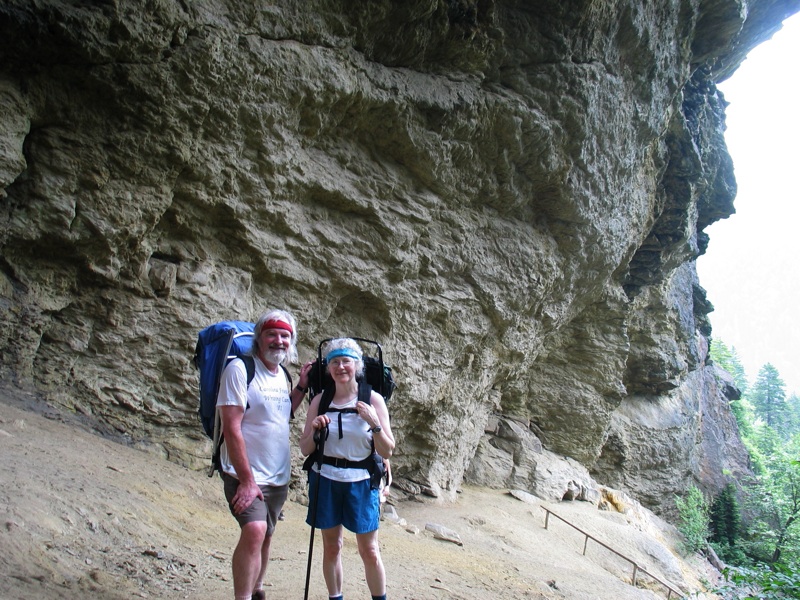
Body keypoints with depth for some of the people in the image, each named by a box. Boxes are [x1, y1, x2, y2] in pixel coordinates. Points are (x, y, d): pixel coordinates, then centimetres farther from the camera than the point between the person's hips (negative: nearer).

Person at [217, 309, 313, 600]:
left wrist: (302, 385, 8)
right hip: (245, 474, -7)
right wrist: (247, 480, -21)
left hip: (278, 476, 7)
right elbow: (231, 428, -19)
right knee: (254, 530, -26)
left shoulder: (282, 374, 8)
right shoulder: (240, 369, -15)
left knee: (265, 536, 17)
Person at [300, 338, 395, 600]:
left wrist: (374, 423, -20)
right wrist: (314, 430, -14)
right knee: (331, 547, 12)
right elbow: (305, 450, 6)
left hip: (360, 483, -2)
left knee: (369, 551, 3)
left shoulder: (373, 399, -5)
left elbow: (387, 451, -5)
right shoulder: (320, 401, 1)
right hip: (325, 481, 2)